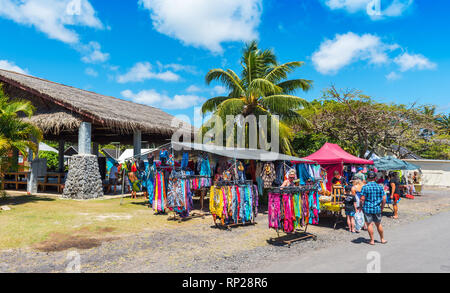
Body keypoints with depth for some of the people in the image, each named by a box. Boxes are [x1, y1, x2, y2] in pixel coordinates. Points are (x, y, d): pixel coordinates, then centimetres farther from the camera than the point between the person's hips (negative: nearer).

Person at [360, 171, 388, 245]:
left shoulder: (365, 187, -10)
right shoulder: (379, 187, 0)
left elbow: (362, 199, -13)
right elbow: (384, 199, 0)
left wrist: (361, 208, -1)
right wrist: (382, 208, 12)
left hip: (367, 208, -3)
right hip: (377, 208, 3)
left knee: (369, 224, 6)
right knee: (378, 224, 18)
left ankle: (372, 241, 11)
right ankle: (382, 239, 30)